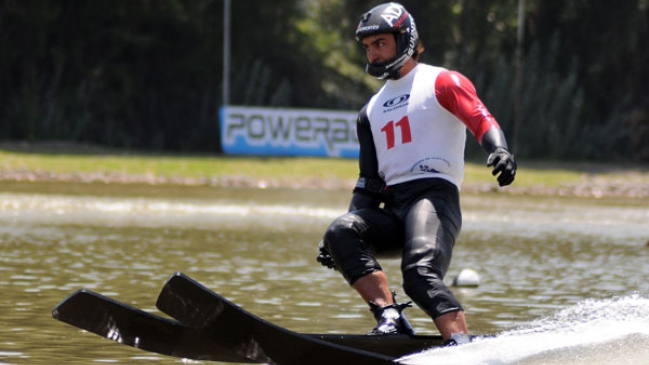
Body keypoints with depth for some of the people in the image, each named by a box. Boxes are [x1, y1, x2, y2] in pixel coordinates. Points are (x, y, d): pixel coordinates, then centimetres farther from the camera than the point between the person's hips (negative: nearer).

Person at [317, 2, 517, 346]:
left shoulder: (441, 82, 8)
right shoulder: (371, 112, 28)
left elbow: (481, 120, -9)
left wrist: (499, 151, -33)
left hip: (434, 195, -6)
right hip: (391, 208, 6)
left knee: (420, 273, -31)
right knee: (341, 231, -24)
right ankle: (390, 317, -32)